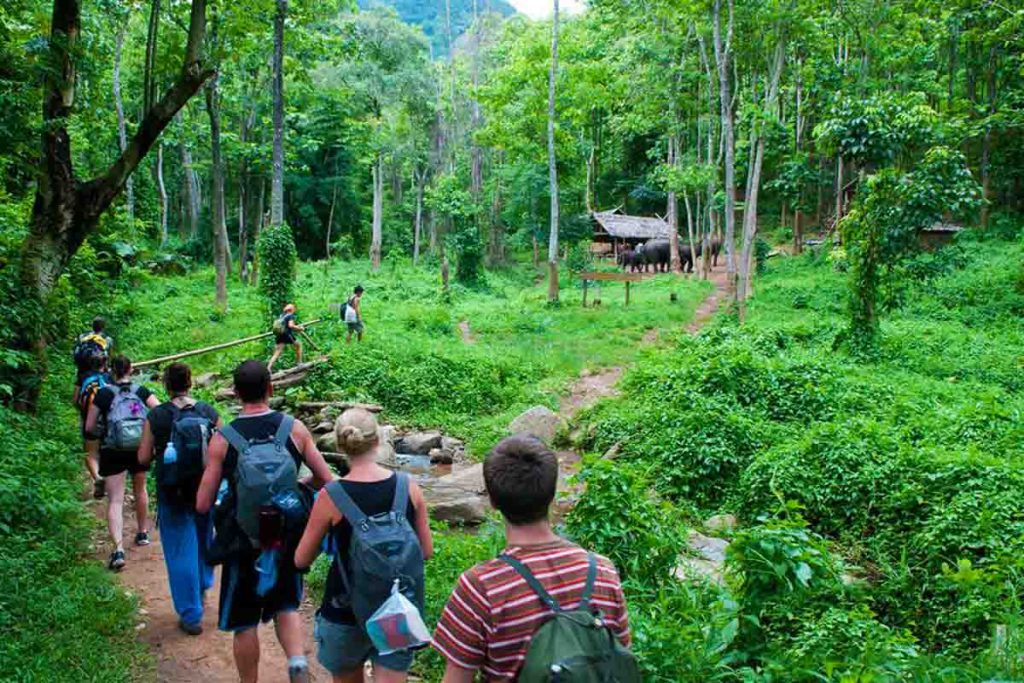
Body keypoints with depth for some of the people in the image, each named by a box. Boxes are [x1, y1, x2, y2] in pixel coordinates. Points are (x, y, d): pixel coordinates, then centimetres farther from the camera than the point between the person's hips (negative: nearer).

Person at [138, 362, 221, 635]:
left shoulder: (155, 416, -10)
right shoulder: (209, 413, -6)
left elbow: (143, 458, -7)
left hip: (173, 493, -2)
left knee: (180, 552, 7)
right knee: (204, 540, 26)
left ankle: (191, 615, 13)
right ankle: (202, 587, 47)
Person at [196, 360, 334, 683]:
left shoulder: (222, 439, -11)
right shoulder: (295, 428, -8)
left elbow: (203, 505, -10)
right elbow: (327, 480, -4)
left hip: (245, 539, -2)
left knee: (244, 622, 15)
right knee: (286, 605, 21)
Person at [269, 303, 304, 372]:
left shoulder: (282, 315, 18)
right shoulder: (291, 316, -4)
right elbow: (291, 325, -18)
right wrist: (300, 328, -5)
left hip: (279, 335, 6)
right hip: (287, 335, -6)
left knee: (277, 353, -1)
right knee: (299, 345, 19)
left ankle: (269, 367, -17)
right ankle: (299, 362, 20)